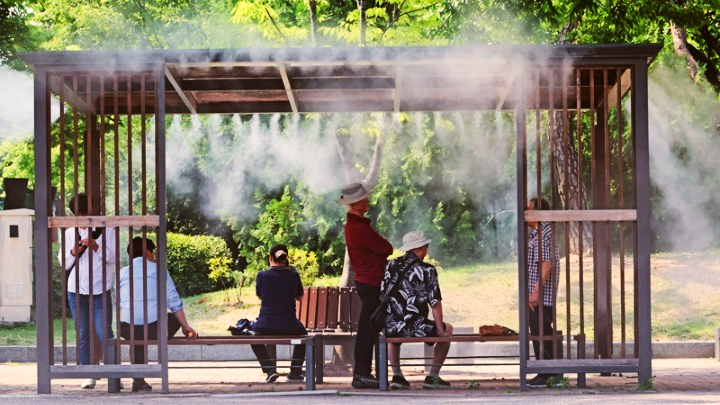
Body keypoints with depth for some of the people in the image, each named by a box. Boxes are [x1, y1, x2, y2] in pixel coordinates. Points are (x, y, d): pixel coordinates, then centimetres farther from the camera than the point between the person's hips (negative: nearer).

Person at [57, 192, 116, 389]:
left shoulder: (106, 230, 2)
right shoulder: (69, 233, 10)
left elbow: (112, 257, -4)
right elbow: (63, 263, 10)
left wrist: (95, 246, -18)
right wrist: (73, 252, -10)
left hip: (100, 291, -3)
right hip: (76, 290, 3)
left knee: (104, 333, -10)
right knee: (83, 334, 4)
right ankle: (87, 375, 8)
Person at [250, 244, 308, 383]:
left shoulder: (262, 275, -4)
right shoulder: (294, 276, -1)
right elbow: (300, 297, 16)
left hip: (266, 326, -1)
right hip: (289, 326, 1)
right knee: (302, 334, 35)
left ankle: (270, 369, 12)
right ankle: (295, 371, 26)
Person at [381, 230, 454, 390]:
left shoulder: (391, 265, 10)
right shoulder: (427, 270, -4)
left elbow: (382, 296, 14)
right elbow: (435, 303, -7)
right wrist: (440, 330, 4)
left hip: (390, 328, 5)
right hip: (415, 328, -5)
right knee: (447, 330, 23)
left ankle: (397, 375, 26)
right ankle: (433, 376, 20)